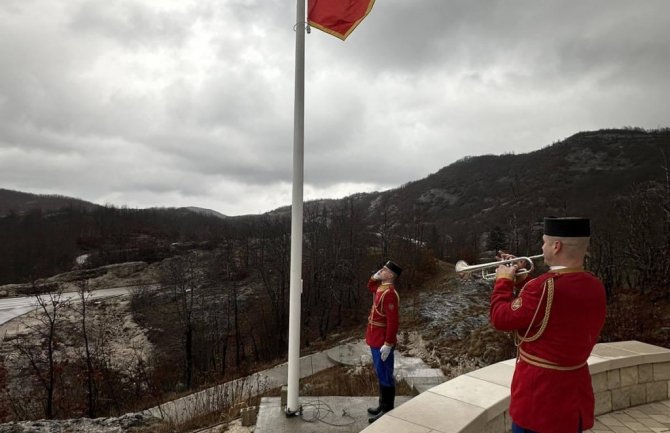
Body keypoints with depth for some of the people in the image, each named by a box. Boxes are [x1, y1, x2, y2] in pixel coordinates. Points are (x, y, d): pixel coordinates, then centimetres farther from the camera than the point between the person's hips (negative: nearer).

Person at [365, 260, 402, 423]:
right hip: (376, 340, 10)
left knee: (385, 376, 2)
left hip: (382, 342, -10)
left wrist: (388, 344, -25)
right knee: (381, 374, 19)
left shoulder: (389, 293, -24)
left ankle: (387, 411, 14)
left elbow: (393, 321, -26)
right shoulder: (381, 287, 5)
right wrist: (375, 277, 8)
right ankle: (383, 405, 32)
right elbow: (370, 286, 30)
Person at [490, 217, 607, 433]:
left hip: (540, 394, -7)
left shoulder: (544, 287, -28)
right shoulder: (595, 286, -1)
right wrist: (523, 283, 10)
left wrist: (503, 281, -3)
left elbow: (501, 319, -17)